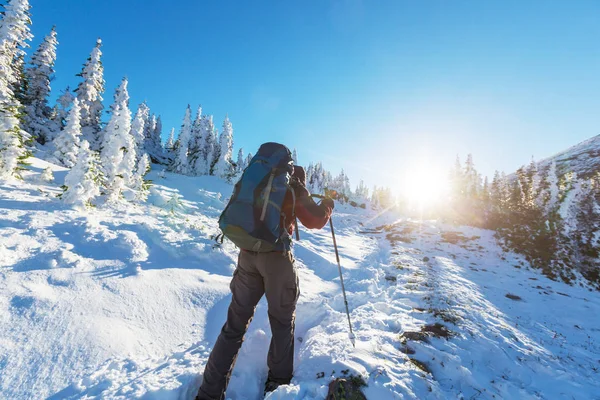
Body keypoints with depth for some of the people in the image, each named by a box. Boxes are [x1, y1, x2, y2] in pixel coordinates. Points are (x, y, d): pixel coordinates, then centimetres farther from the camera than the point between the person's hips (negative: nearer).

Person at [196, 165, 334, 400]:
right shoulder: (295, 188, 3)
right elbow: (315, 220, -2)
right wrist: (327, 205, 16)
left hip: (248, 253, 5)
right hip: (276, 256, -4)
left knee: (235, 324, 11)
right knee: (283, 321, 16)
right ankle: (278, 381, 27)